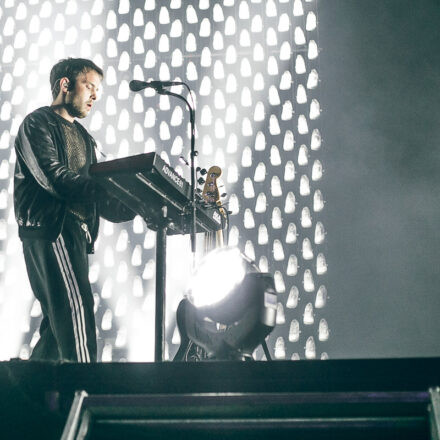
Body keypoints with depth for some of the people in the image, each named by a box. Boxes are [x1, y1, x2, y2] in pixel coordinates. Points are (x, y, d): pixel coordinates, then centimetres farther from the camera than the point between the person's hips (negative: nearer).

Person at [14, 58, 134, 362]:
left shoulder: (83, 137, 26)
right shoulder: (38, 123, 1)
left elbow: (95, 192, 17)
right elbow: (53, 177, -16)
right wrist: (112, 195, -24)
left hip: (76, 232, 9)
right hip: (49, 227, -8)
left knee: (60, 323, 4)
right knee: (77, 313, -20)